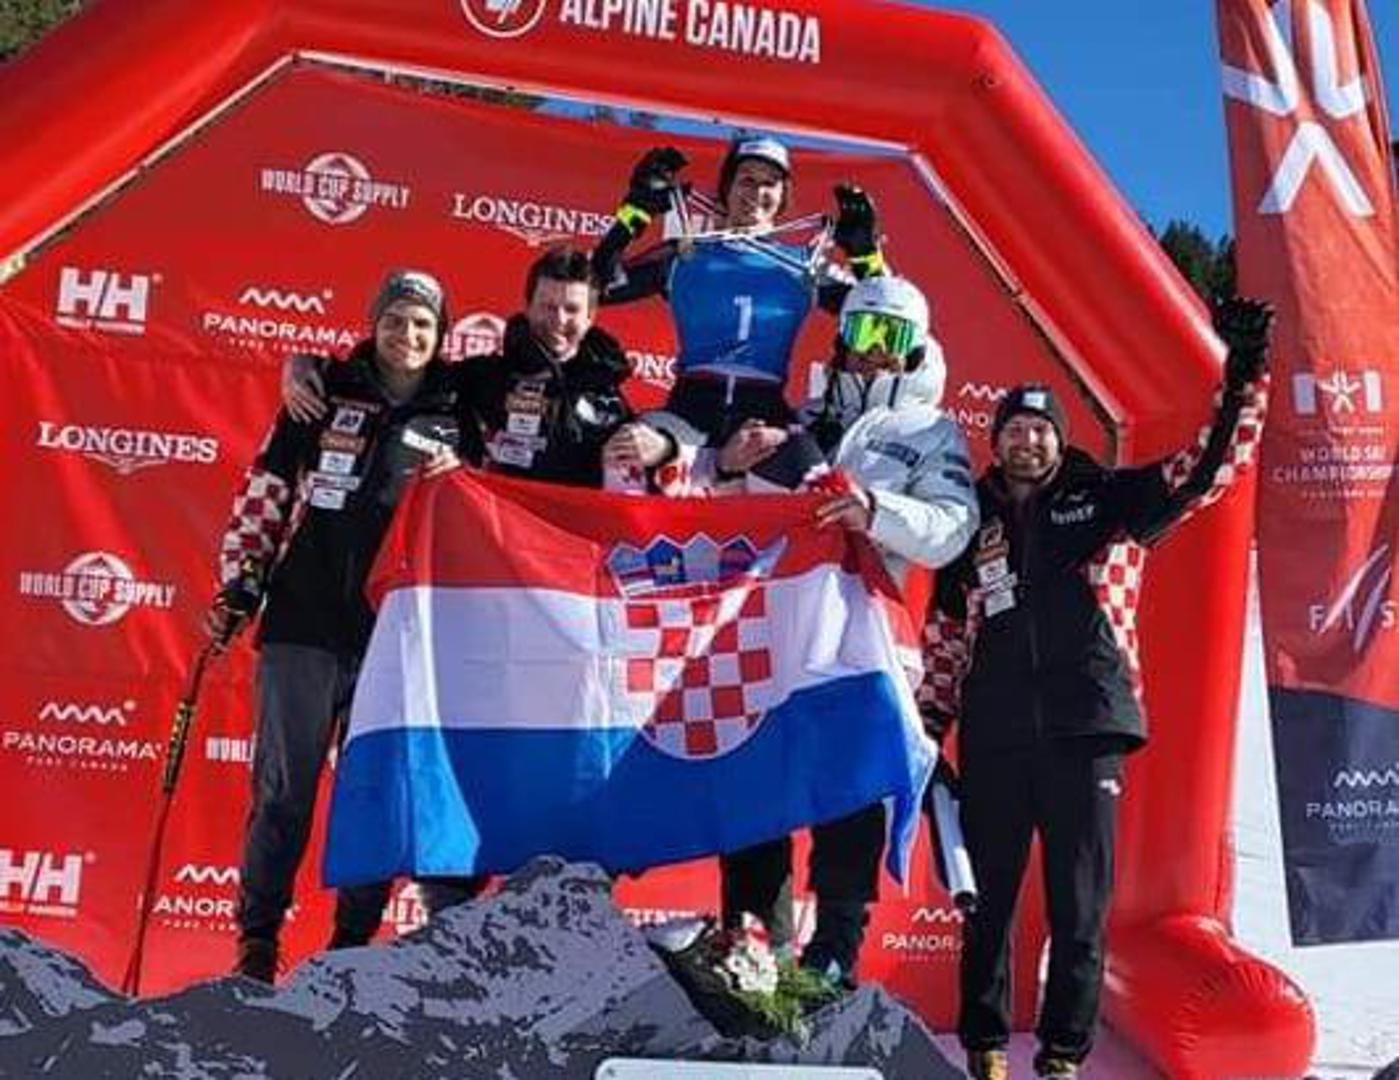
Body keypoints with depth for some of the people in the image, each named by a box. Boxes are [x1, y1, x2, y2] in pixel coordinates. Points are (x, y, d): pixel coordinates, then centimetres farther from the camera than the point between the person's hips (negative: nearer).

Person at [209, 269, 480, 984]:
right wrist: (240, 580, 3)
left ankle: (353, 942, 19)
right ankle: (257, 939, 18)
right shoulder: (329, 390, 7)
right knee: (283, 790, 4)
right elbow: (267, 489, 8)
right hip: (303, 624, -1)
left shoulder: (454, 415, 8)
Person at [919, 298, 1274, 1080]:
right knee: (987, 900, 10)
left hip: (1086, 734, -2)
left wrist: (1244, 378, -13)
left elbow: (1212, 467, -1)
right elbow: (947, 635, 16)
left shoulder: (1109, 502, 6)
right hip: (994, 740, 2)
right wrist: (928, 725, 13)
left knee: (1080, 909, 4)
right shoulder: (974, 524, 12)